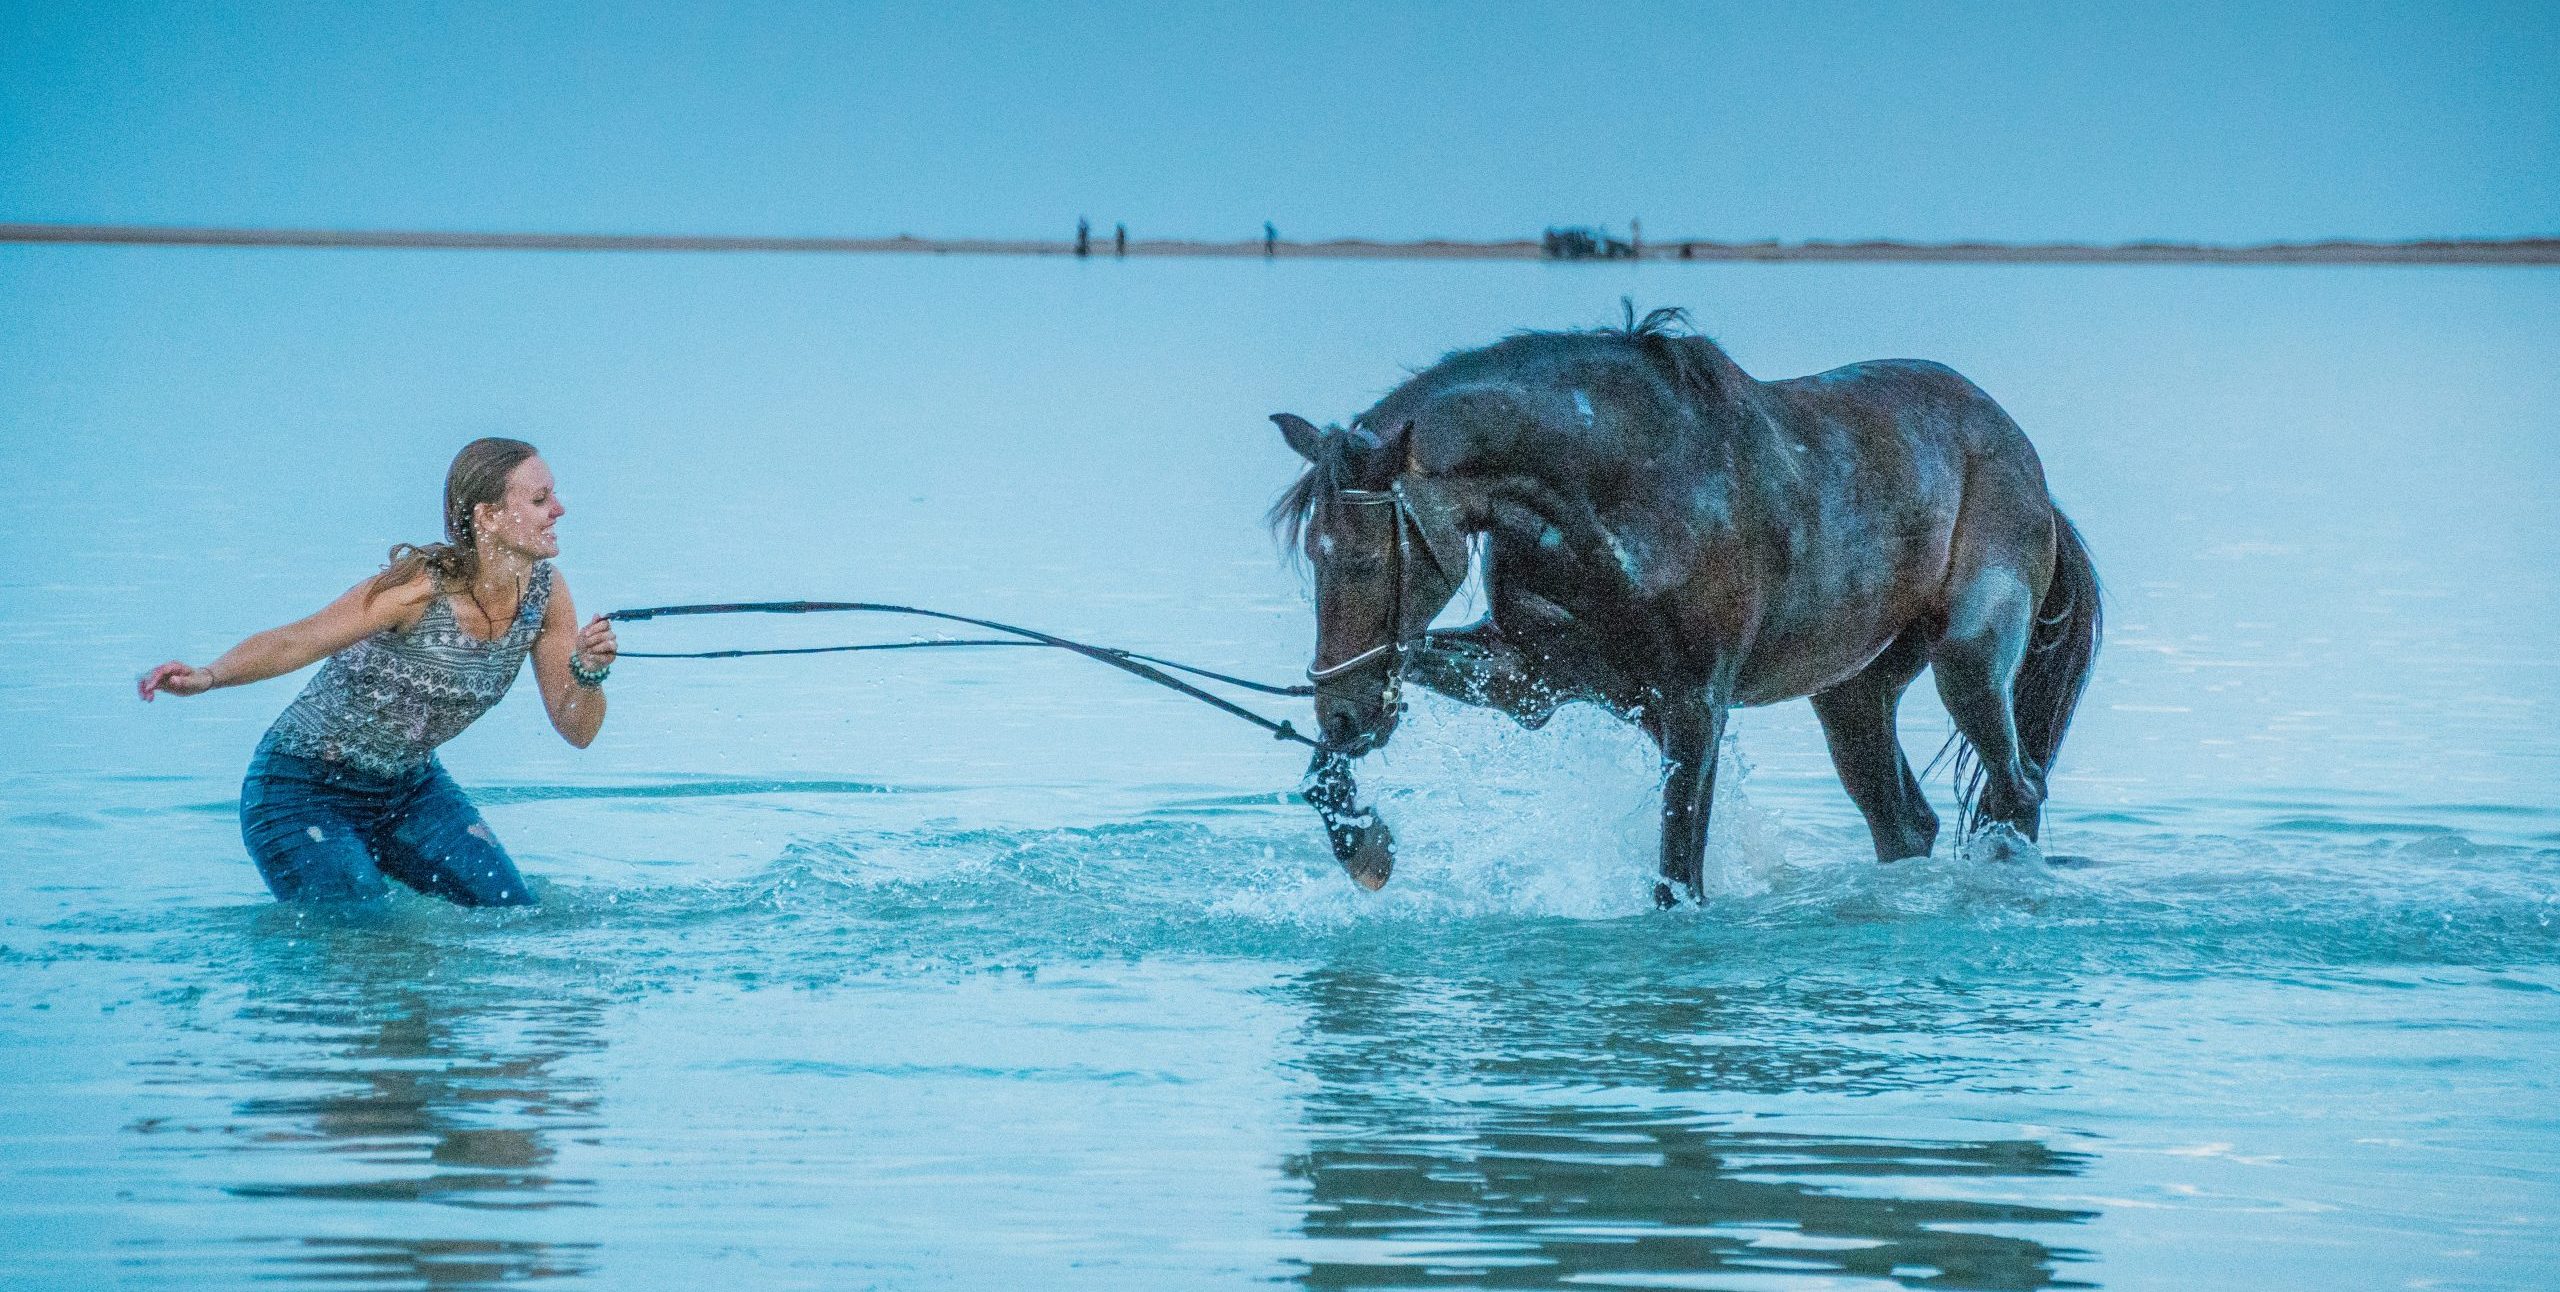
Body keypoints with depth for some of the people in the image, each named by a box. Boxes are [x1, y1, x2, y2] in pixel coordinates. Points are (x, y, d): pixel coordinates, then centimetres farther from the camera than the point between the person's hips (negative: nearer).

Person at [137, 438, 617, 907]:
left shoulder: (544, 592, -9)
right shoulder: (421, 587, -27)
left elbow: (576, 730, -3)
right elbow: (291, 643, -29)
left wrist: (588, 673, -26)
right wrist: (207, 676, -48)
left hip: (411, 788, 6)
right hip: (306, 792, -6)